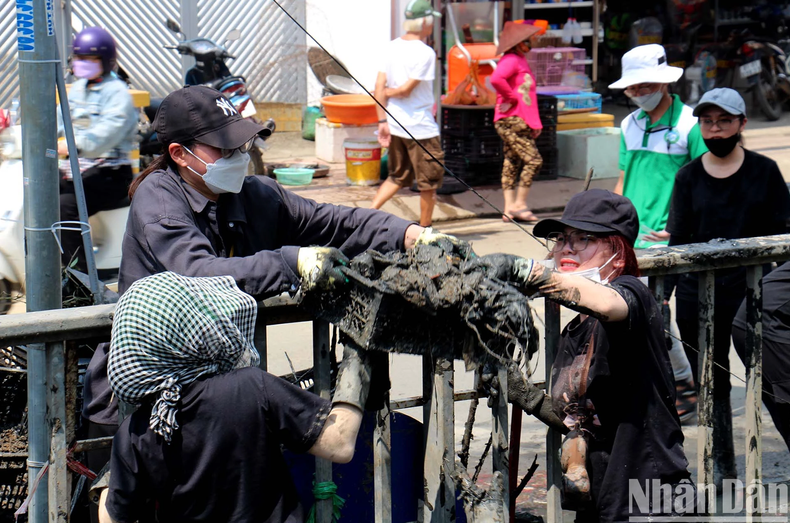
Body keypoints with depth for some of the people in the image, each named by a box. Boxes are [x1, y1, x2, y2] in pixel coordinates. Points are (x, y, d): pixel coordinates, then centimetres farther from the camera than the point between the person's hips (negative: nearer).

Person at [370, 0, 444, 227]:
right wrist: (390, 92, 3)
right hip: (420, 126, -7)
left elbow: (379, 87, 1)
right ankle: (425, 227, 17)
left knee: (398, 176, 20)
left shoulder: (392, 47, 4)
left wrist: (383, 121, 4)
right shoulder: (425, 53, -16)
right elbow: (406, 89, -18)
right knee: (430, 179, 8)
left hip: (394, 124, 7)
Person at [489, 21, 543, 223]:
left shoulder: (521, 61, 22)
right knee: (533, 160, -13)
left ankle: (510, 209, 8)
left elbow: (529, 95, 29)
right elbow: (496, 79, -32)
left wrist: (535, 123, 21)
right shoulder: (510, 60, -11)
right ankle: (519, 205, -8)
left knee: (512, 164, 8)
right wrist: (511, 98, -20)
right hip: (511, 121, -10)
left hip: (522, 122, 10)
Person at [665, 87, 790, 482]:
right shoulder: (689, 177, 5)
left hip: (751, 291, -2)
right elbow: (678, 241, 8)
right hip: (697, 295, 2)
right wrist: (663, 294, 1)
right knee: (710, 384, 7)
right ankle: (721, 469, 16)